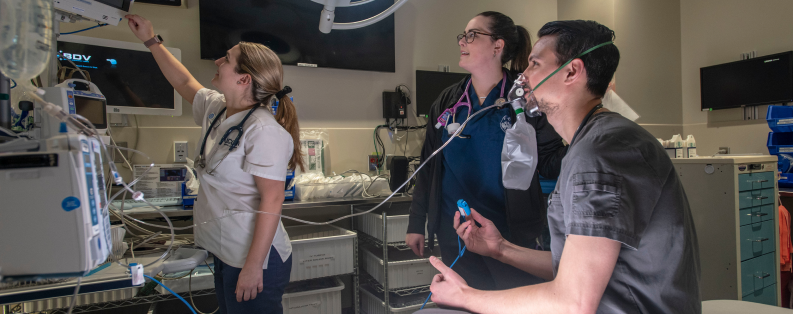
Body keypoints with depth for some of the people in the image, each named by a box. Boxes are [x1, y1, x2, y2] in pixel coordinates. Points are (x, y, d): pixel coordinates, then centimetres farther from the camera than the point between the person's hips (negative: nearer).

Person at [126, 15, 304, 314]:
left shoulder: (263, 130, -22)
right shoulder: (215, 108, 5)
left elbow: (272, 200, -24)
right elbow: (185, 82, 26)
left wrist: (253, 267, -23)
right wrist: (151, 40, 28)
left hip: (255, 259, -9)